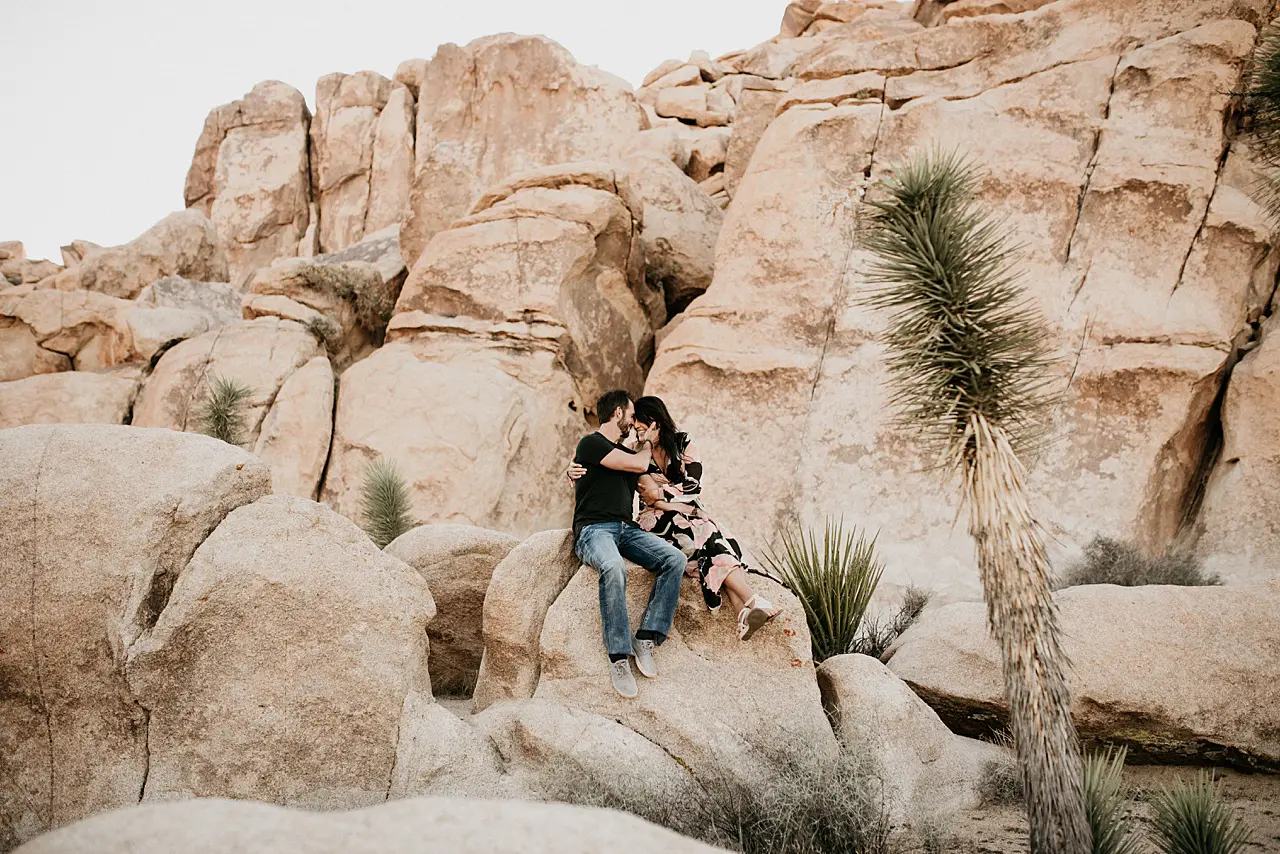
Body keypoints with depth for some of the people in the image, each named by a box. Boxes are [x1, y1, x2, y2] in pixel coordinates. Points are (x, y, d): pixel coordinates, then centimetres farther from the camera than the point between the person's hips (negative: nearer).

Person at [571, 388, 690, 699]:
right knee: (614, 568, -39)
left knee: (675, 559, -18)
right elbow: (640, 464, -4)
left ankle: (647, 639, -20)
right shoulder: (591, 443, 1)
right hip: (594, 529, -7)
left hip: (627, 529, 8)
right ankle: (619, 656, -32)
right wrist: (645, 445, 16)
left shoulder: (626, 452, 26)